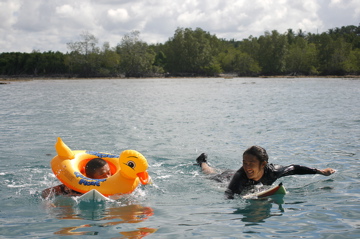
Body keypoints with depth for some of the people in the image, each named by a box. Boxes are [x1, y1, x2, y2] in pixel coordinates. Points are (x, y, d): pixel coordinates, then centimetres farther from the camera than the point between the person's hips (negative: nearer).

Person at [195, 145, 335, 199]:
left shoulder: (272, 172, -38)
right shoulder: (239, 176, -48)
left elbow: (293, 169, -23)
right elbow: (229, 195, -55)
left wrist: (321, 172, -19)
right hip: (228, 179, -3)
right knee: (214, 177, 31)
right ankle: (202, 161, 60)